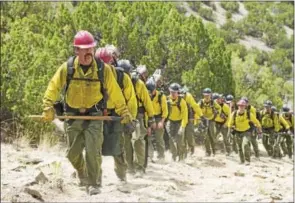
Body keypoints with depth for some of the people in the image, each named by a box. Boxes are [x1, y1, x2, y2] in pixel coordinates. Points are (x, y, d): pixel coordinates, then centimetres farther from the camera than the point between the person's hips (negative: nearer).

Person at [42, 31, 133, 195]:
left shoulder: (103, 69, -9)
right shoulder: (67, 68, -8)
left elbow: (115, 92, -2)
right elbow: (53, 87, -3)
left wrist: (124, 111, 0)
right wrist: (48, 107, -14)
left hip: (94, 115, -2)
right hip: (73, 115, 2)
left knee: (93, 151, -14)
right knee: (73, 153, 10)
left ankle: (94, 184, -1)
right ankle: (82, 173, 40)